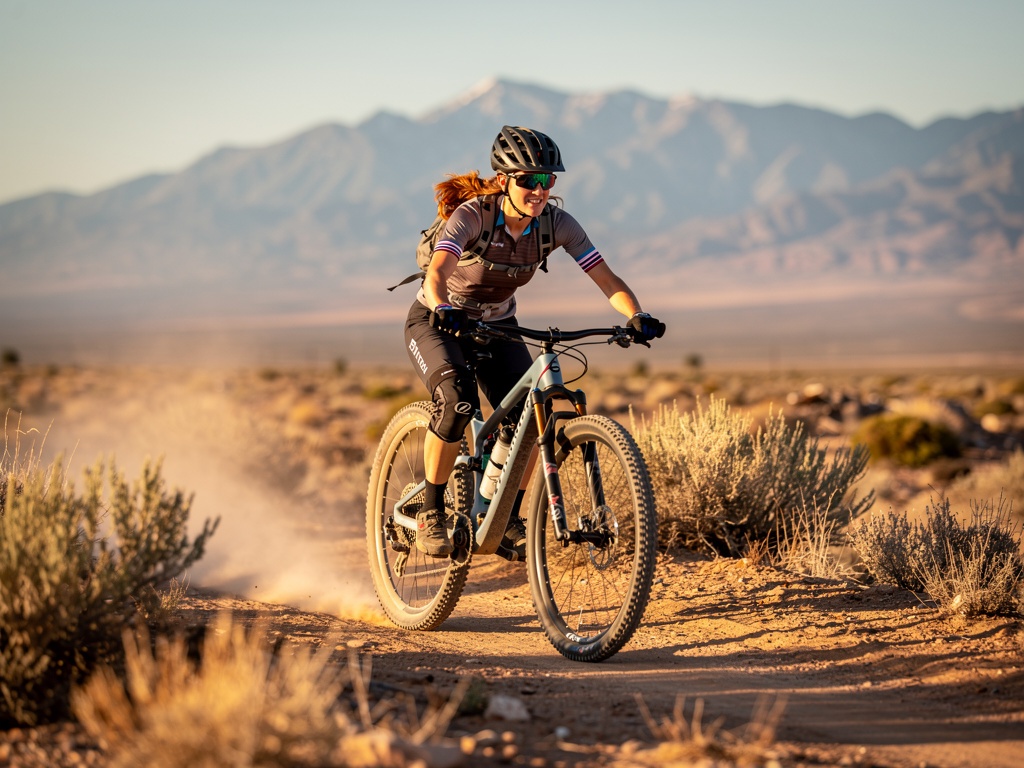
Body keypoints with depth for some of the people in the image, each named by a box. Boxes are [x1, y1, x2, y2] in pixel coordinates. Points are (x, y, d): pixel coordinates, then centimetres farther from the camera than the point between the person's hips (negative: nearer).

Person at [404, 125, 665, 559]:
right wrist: (443, 310, -65)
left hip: (496, 327, 4)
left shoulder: (556, 224, -17)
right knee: (458, 401, -32)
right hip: (437, 324, -4)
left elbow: (607, 279, -21)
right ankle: (431, 512, -15)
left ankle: (507, 523, 4)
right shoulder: (472, 215, -28)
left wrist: (636, 317, -40)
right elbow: (437, 272, -44)